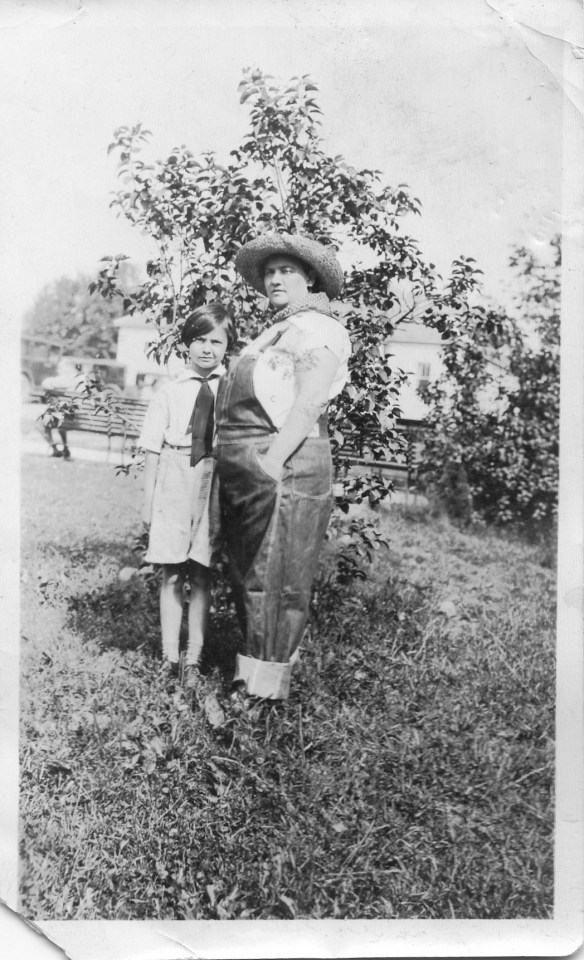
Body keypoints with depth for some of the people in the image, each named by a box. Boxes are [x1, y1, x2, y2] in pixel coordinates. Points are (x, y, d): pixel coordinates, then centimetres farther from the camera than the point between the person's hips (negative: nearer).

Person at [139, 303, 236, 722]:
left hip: (215, 486, -1)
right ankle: (170, 658, 20)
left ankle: (194, 661, 18)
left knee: (202, 577, 6)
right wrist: (149, 501, 1)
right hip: (174, 486, 1)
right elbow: (153, 451, 2)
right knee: (172, 576, 7)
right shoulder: (170, 392, 2)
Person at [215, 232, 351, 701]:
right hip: (242, 469, 10)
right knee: (247, 577, 13)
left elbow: (309, 406, -16)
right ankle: (249, 677, 25)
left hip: (282, 469, -9)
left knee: (275, 580, -4)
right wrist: (235, 462, 17)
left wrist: (273, 462, -23)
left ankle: (267, 690, 5)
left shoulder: (319, 329, -4)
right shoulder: (276, 332, 24)